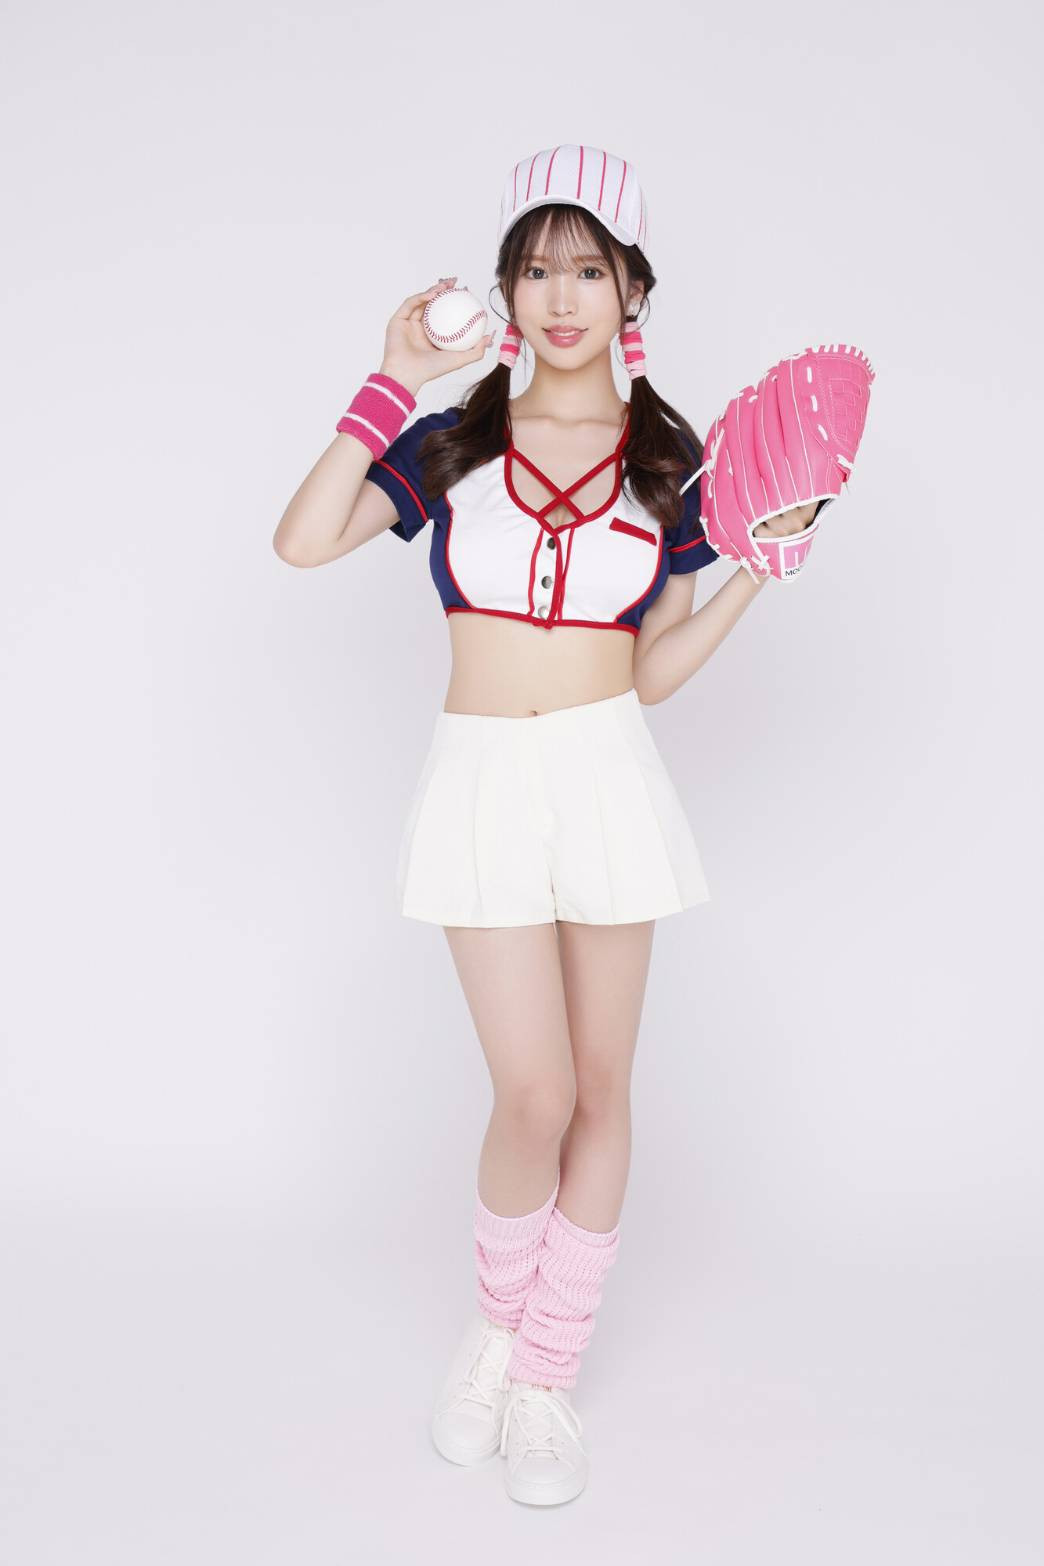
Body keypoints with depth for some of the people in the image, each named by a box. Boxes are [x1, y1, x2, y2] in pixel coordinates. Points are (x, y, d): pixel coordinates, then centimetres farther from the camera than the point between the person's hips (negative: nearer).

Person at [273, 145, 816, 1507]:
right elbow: (304, 541, -10)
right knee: (535, 1098, -4)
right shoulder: (457, 439, 4)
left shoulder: (668, 459, 6)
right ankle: (496, 1327, 27)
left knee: (601, 1089, 7)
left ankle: (547, 1376, 27)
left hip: (609, 776, 2)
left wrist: (759, 566, -3)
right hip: (483, 781, -1)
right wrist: (394, 382, -7)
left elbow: (653, 672, 7)